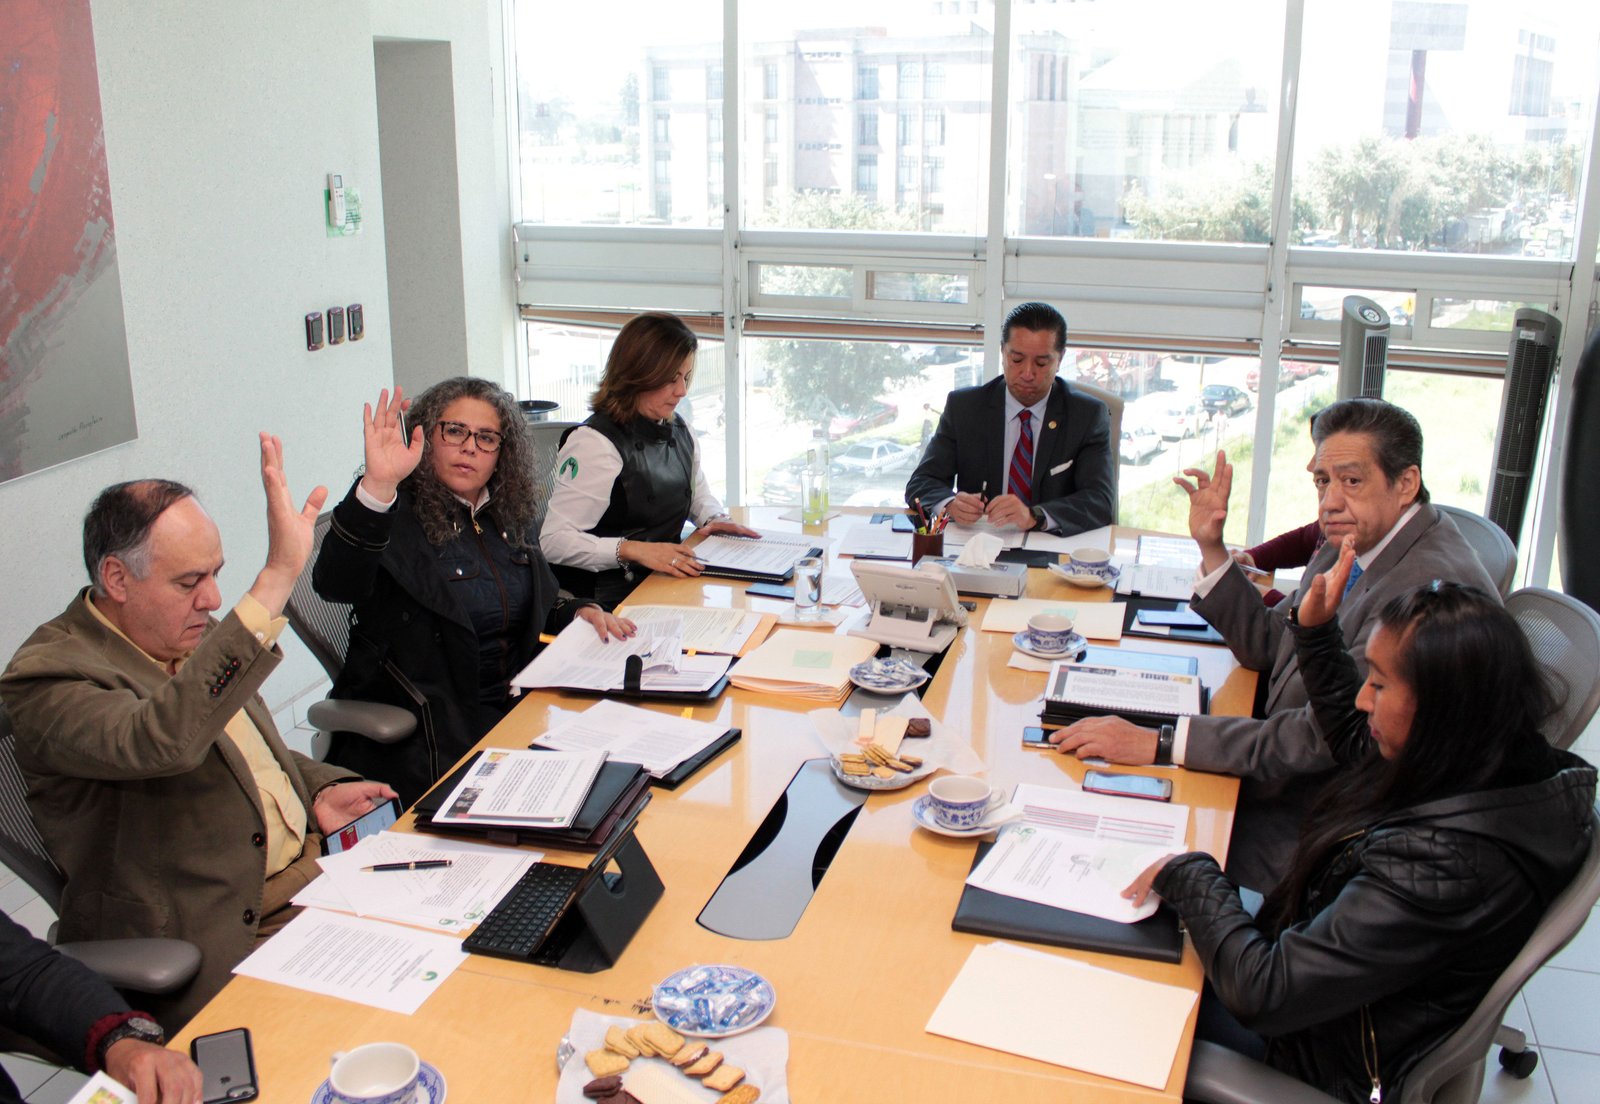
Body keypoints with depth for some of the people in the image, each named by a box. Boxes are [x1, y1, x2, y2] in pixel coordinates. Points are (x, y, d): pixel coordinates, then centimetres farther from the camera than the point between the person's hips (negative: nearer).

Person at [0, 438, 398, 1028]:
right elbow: (162, 740, -39)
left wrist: (319, 791, 2)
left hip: (310, 866, 8)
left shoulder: (187, 638, 10)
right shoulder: (48, 678, -17)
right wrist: (275, 580, -40)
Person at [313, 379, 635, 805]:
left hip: (513, 705, 7)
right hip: (424, 730, -7)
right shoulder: (397, 517, -11)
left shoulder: (509, 517, 11)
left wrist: (580, 611, 3)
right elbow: (334, 584, -32)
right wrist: (377, 486, -45)